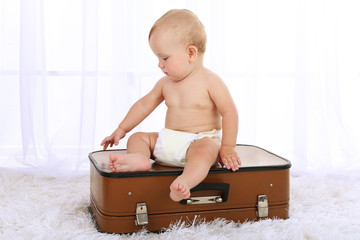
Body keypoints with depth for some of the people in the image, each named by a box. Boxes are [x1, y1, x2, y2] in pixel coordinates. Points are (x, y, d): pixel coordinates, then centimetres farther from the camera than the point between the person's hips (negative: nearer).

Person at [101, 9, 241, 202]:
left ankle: (185, 182, -66)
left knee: (205, 149, -39)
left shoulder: (210, 81, -8)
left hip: (203, 140, -7)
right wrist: (122, 129, 19)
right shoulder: (165, 83, 9)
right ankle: (140, 159, -35)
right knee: (137, 138, -2)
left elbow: (229, 112, -11)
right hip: (168, 141, 7)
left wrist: (227, 147, -15)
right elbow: (144, 104, 19)